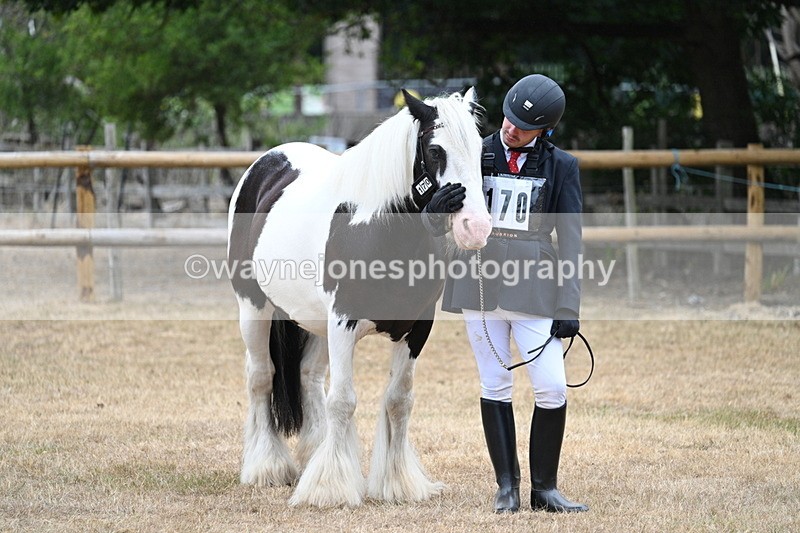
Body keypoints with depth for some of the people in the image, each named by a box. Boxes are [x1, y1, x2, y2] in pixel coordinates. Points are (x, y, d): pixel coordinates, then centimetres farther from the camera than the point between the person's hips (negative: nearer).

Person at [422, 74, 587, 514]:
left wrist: (569, 305, -5)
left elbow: (570, 242, 2)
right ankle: (506, 486, 10)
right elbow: (434, 227, 5)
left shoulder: (561, 167, 3)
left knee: (552, 389, -8)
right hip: (479, 286, 1)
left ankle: (544, 489, 3)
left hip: (533, 290, -1)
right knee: (494, 387, 3)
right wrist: (438, 208, -20)